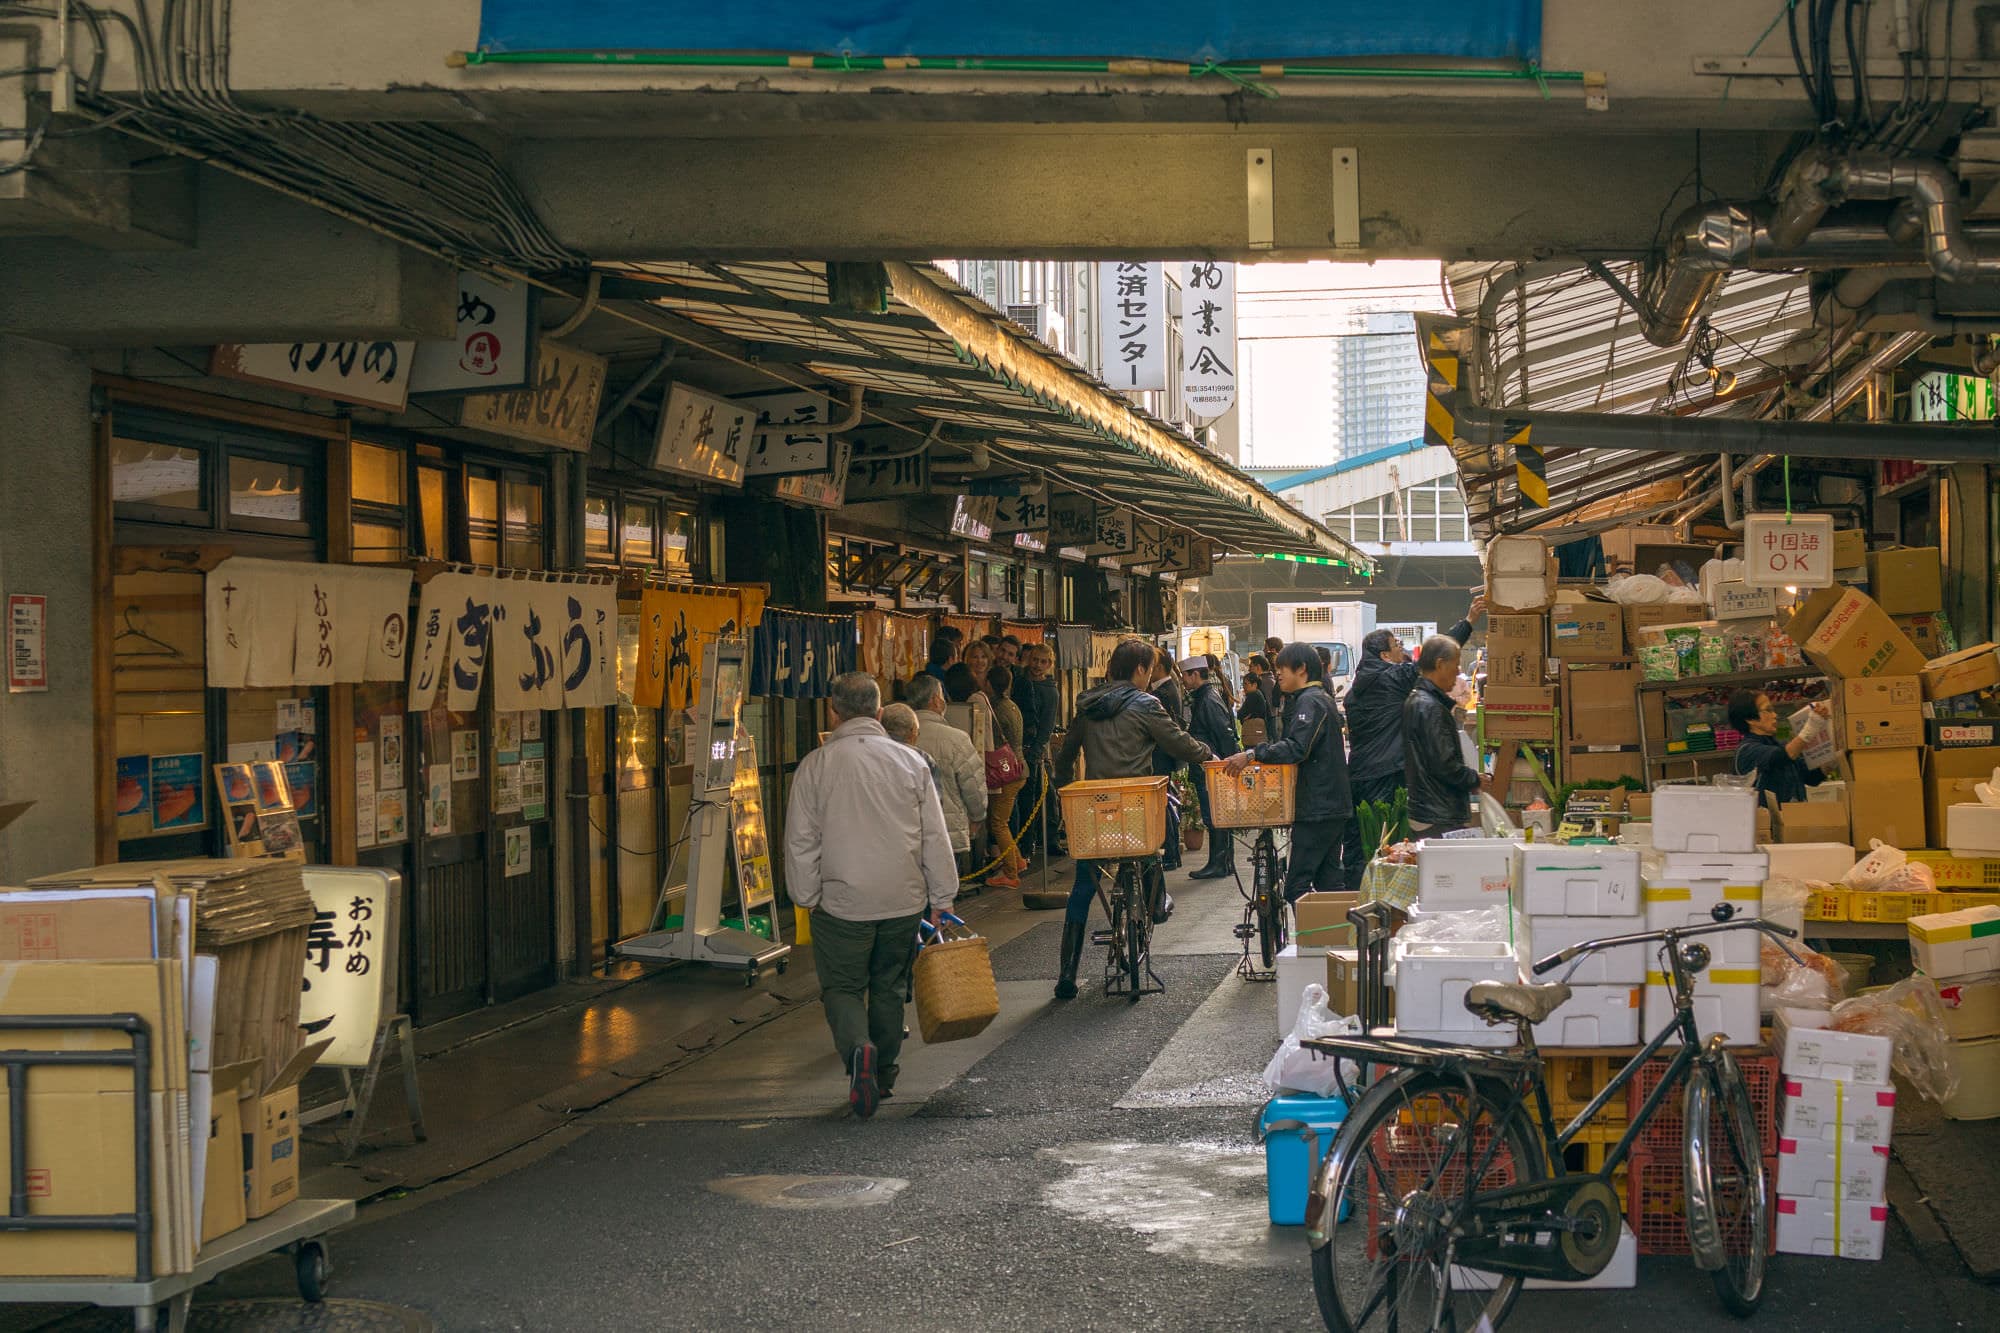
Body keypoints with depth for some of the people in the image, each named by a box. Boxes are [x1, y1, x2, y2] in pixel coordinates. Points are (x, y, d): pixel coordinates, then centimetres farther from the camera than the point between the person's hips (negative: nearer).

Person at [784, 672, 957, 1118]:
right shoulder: (910, 761, 0)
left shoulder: (816, 765, -7)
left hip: (843, 901, -3)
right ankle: (883, 1075, 26)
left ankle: (858, 1048, -19)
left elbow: (801, 840, -4)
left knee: (842, 986, 7)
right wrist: (942, 897, 10)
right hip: (904, 900, 3)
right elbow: (936, 837, 3)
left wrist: (807, 897, 8)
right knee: (889, 988, 18)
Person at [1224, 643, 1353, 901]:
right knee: (1329, 882, 12)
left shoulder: (1309, 701, -13)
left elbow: (1296, 748, -26)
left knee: (1297, 887, -12)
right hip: (1333, 806, 11)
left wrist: (1252, 755, -28)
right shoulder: (1323, 698, 20)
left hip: (1316, 810, -11)